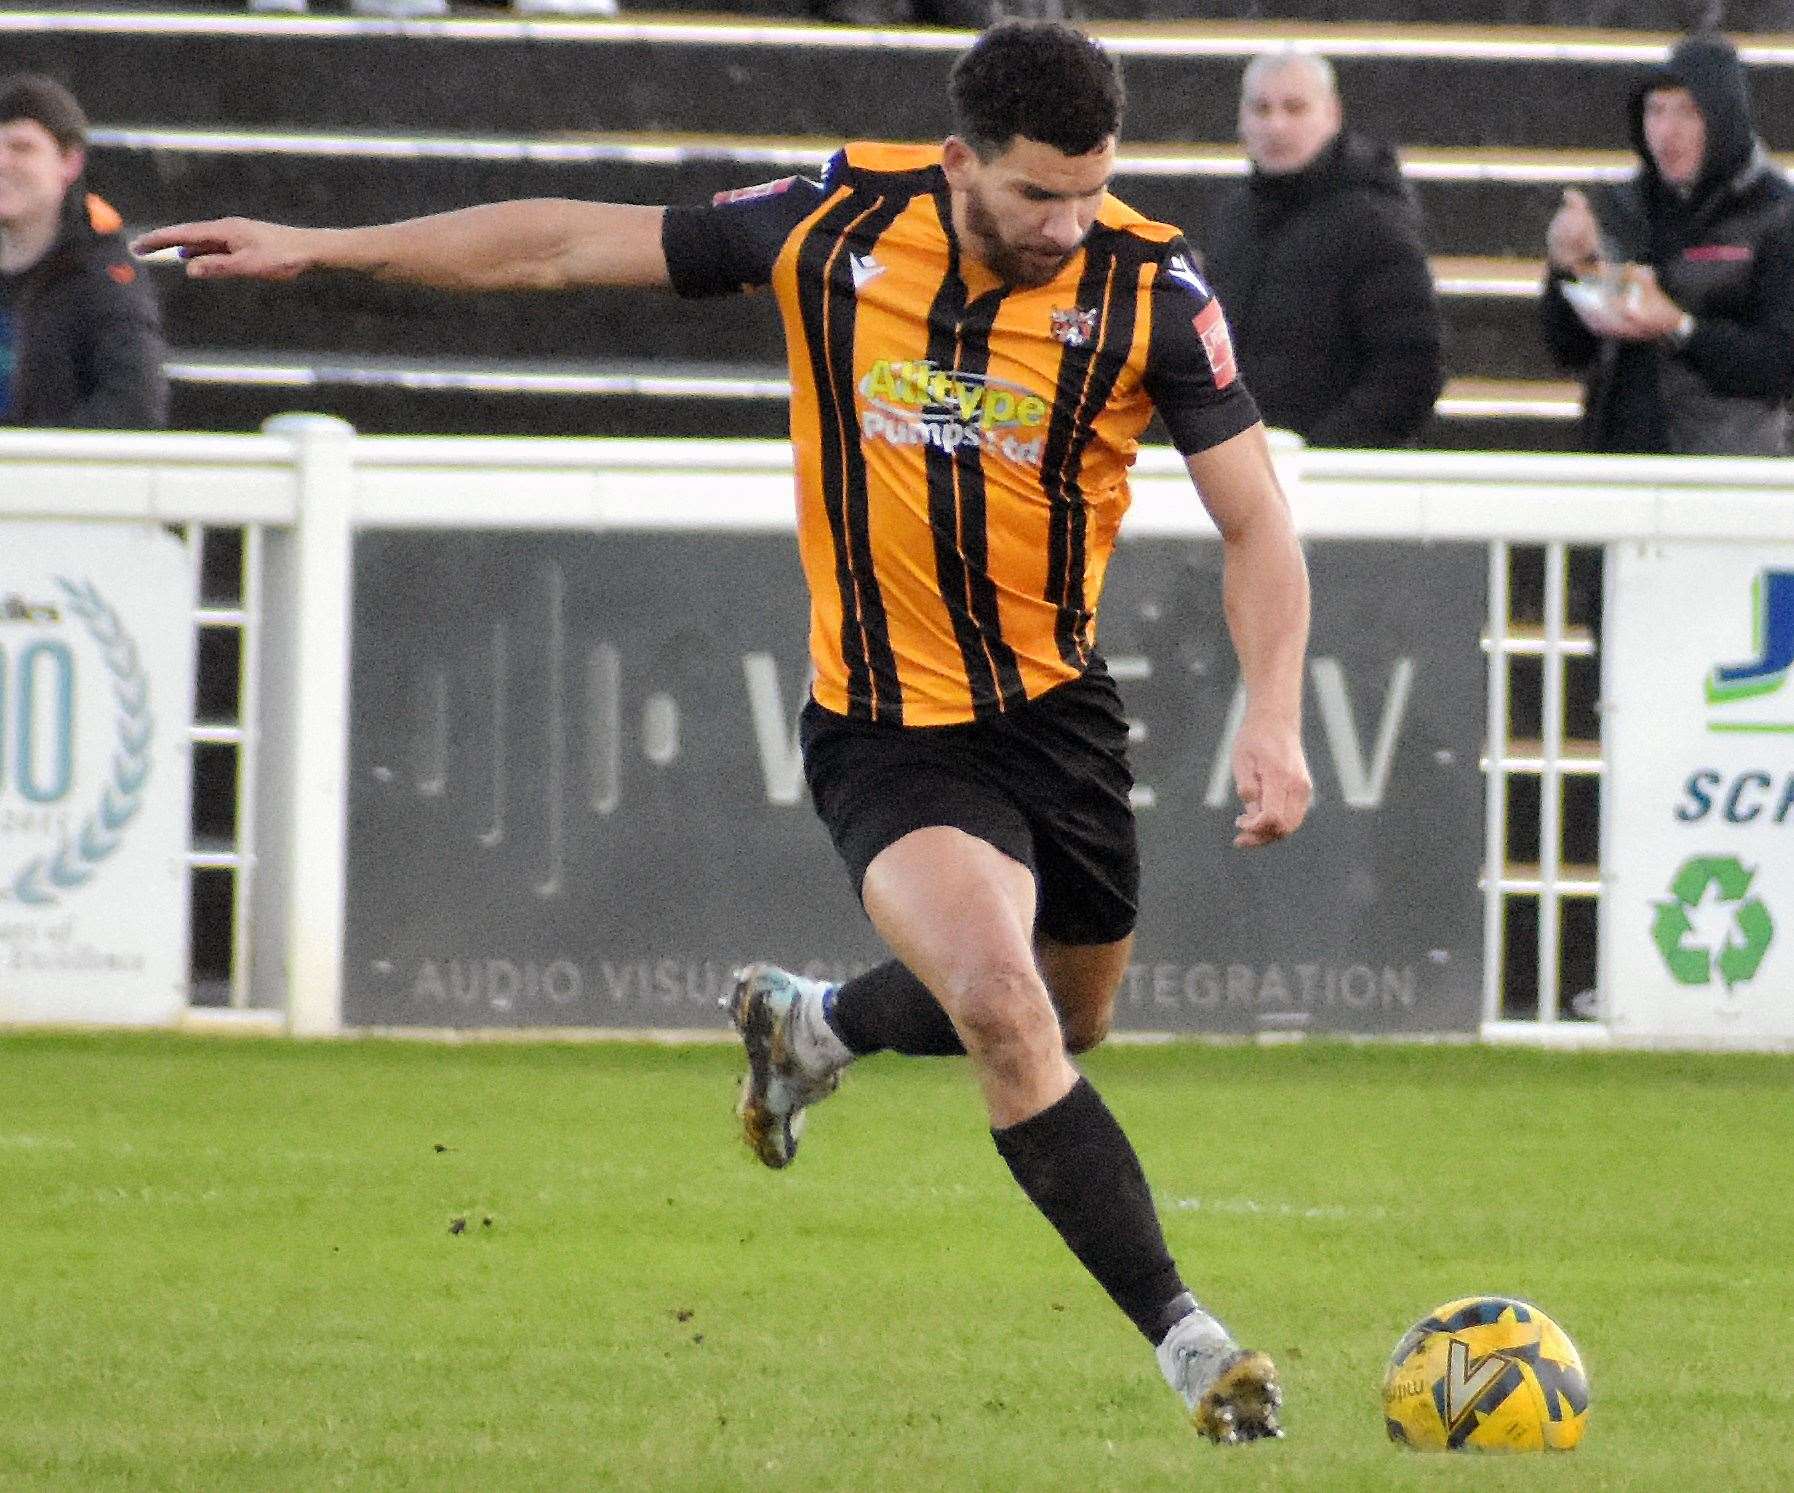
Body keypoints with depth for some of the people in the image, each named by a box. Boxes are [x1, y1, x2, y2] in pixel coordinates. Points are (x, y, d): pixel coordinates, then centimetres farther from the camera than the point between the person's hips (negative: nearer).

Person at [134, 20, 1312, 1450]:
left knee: (1066, 1020, 20)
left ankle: (812, 1023, 51)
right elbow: (574, 244, -2)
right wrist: (321, 249, 1)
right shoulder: (840, 225, -13)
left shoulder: (1149, 288, -14)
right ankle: (1185, 1339, -18)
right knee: (1002, 1006, -24)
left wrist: (1274, 718, -25)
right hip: (889, 728, -3)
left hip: (1057, 709, 3)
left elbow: (1257, 523, -9)